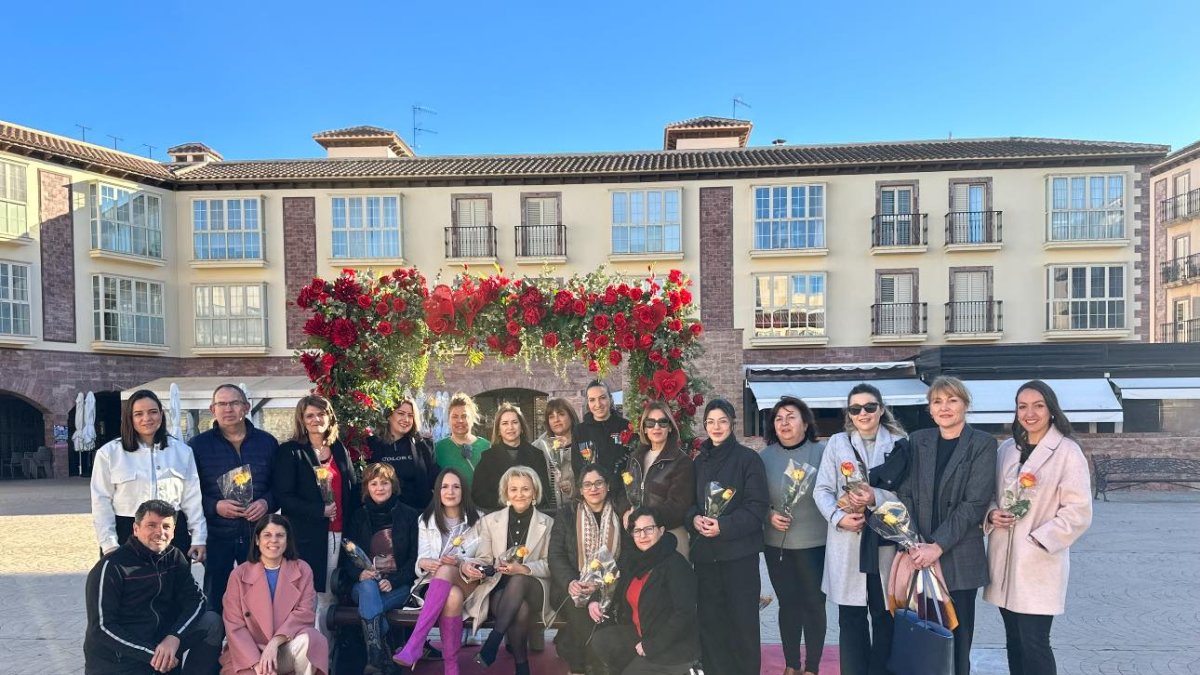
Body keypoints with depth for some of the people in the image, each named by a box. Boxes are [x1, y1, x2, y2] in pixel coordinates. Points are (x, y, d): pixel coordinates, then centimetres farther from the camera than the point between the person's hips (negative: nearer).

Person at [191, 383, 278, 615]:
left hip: (258, 535, 1)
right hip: (216, 537, -1)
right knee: (216, 603, 9)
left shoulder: (267, 442, 7)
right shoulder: (198, 445, 2)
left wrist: (267, 503, -10)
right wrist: (215, 507, -14)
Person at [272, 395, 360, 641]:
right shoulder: (290, 451, 0)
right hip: (306, 535, -4)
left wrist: (352, 525, 3)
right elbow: (283, 496, -6)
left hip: (338, 534, 4)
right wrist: (319, 511, -14)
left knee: (330, 597, 7)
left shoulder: (339, 450, 14)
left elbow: (353, 490, 15)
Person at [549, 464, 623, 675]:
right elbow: (556, 555, 1)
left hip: (607, 587, 0)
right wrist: (570, 582, -18)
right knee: (580, 609, -29)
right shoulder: (566, 513, 8)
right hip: (571, 587, 0)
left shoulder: (619, 515, 9)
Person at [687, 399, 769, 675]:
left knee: (742, 617, 3)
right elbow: (689, 501, 14)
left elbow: (757, 506, -9)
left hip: (739, 550, -4)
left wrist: (724, 526, -19)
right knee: (710, 618, 8)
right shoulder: (700, 461, 12)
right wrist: (694, 519, -8)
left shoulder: (748, 458, -4)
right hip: (705, 550, 5)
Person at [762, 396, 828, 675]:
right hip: (776, 543, 2)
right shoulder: (764, 456, 1)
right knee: (787, 603, 13)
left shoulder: (822, 451, -7)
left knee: (813, 602, 8)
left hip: (814, 543, -2)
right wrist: (769, 515, -11)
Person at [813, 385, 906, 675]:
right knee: (851, 617, 6)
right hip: (848, 544, 0)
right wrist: (839, 517, -13)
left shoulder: (899, 443, 3)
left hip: (887, 542, 0)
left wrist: (876, 498, -16)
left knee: (885, 616, 9)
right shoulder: (837, 443, 6)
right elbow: (822, 490, 3)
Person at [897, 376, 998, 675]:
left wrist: (938, 546, -15)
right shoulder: (917, 440, 8)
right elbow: (906, 495, 5)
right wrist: (913, 544, -7)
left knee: (957, 638, 4)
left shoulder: (983, 444, -3)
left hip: (959, 558, -2)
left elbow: (974, 503, -10)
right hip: (920, 557, 3)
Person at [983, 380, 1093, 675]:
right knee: (1014, 641, 13)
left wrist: (1038, 541, -16)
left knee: (1034, 643, -3)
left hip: (1039, 563, -5)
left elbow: (1078, 512, -10)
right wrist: (992, 514, -5)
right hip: (1003, 560, 5)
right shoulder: (1007, 449, 9)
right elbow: (991, 494, 16)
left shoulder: (1067, 452, -7)